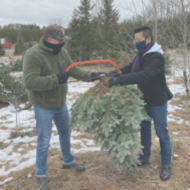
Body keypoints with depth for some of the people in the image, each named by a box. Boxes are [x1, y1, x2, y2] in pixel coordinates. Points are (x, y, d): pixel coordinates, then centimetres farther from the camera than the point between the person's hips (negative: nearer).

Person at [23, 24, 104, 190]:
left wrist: (91, 76, -10)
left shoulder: (61, 52, -4)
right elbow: (30, 82, -33)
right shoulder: (33, 55, -25)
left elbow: (73, 70, 3)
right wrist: (56, 79, -35)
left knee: (65, 134, 21)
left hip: (60, 103, 7)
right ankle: (41, 175, 21)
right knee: (44, 141, 1)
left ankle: (69, 162, 44)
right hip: (43, 106, -7)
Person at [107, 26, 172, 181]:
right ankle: (145, 158, 36)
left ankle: (166, 165, 21)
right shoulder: (141, 54, 2)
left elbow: (145, 75, -41)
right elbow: (131, 68, 14)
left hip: (157, 102, -8)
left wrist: (120, 80, -45)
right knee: (144, 130, 19)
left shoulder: (156, 58, -26)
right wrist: (115, 73, -4)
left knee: (162, 134, 5)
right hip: (144, 100, 8)